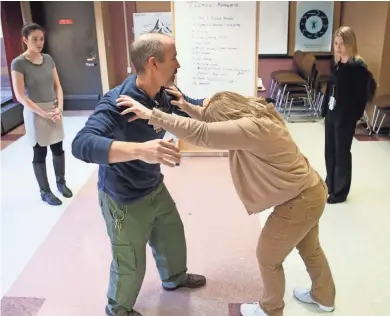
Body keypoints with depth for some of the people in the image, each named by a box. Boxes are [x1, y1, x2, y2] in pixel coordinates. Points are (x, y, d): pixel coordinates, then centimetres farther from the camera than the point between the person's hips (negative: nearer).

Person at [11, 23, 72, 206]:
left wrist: (59, 107, -8)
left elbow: (57, 86, 7)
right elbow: (20, 96, -14)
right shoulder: (18, 63, -11)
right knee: (40, 153, 5)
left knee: (58, 148, 12)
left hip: (54, 111, 5)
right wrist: (43, 113, -18)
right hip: (35, 113, -5)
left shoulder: (48, 59, 5)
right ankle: (45, 191, 18)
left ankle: (61, 182, 32)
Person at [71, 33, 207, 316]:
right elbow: (82, 144, -46)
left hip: (155, 188, 8)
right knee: (130, 264, 11)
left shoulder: (161, 94, -8)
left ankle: (174, 278, 58)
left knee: (173, 235, 27)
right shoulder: (118, 101, -32)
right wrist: (139, 149, -59)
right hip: (124, 199, -7)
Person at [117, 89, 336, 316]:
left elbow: (201, 133, -37)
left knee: (268, 258, 12)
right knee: (310, 249, 30)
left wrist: (150, 114, -36)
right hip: (310, 192, 10)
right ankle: (324, 298, 54)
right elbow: (211, 120, 11)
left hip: (299, 202, -10)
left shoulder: (252, 128, -31)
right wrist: (186, 106, -1)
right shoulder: (256, 117, 1)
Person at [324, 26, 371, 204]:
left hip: (346, 117, -7)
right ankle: (330, 185, 33)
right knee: (330, 151, 16)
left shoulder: (359, 67, -15)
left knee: (342, 153, 4)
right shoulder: (338, 64, 7)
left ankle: (340, 192, 19)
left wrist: (355, 116, -15)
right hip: (332, 113, 7)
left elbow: (363, 94, -15)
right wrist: (326, 109, 8)